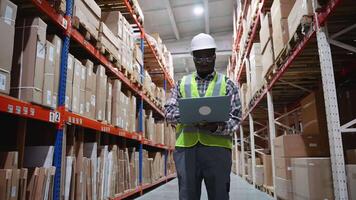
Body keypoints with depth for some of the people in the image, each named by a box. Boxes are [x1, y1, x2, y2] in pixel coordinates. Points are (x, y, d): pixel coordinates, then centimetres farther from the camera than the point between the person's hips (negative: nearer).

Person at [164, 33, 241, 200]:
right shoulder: (182, 84, 17)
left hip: (217, 147, -1)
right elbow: (168, 112, 8)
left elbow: (235, 118, 3)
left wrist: (216, 127, -19)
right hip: (185, 147, 1)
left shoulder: (227, 84, 11)